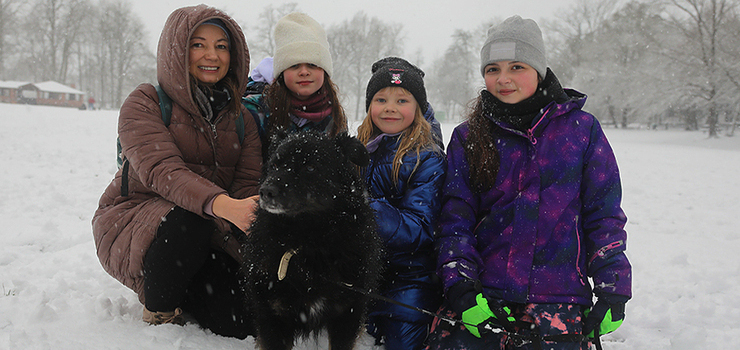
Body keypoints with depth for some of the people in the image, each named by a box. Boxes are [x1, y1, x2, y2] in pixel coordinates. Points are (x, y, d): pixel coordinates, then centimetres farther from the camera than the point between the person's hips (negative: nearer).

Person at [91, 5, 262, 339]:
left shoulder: (241, 118, 7)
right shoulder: (144, 104, -9)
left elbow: (249, 184, -3)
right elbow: (161, 170, -26)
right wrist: (223, 205, -45)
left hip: (207, 238, 4)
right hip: (132, 222, -4)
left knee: (240, 324, -15)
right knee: (190, 218, -37)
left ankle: (179, 294, 18)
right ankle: (159, 310, -8)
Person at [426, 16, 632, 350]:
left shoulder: (581, 127, 3)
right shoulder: (467, 138, 6)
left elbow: (604, 213, 6)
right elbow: (455, 218, 2)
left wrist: (612, 291, 2)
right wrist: (459, 286, -10)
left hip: (559, 301, 0)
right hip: (481, 294, 1)